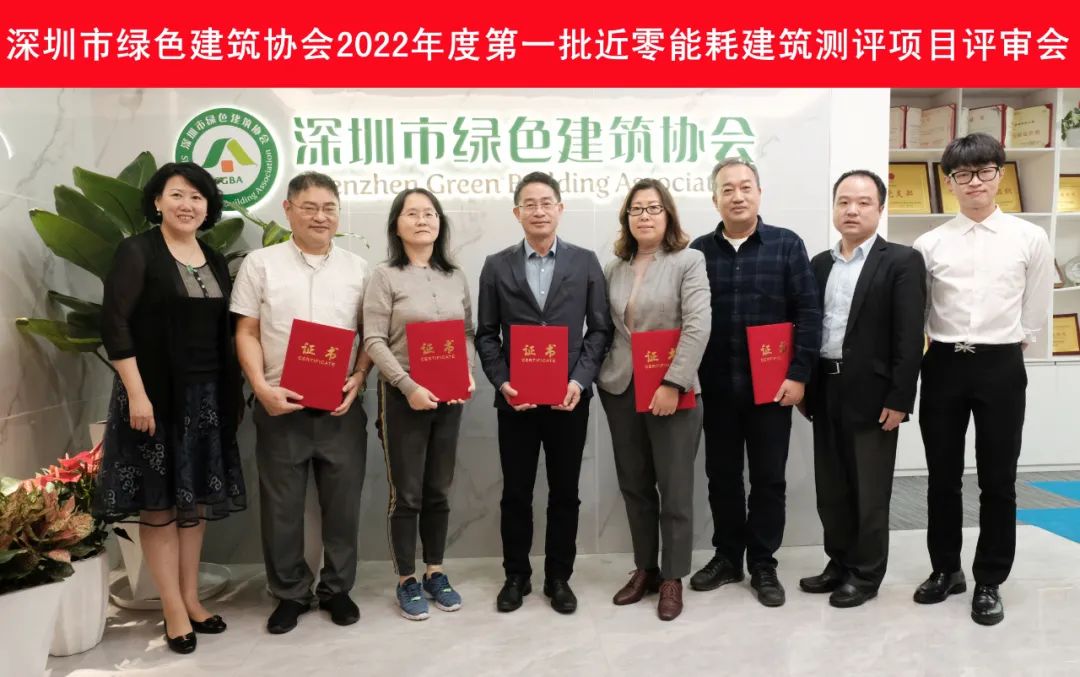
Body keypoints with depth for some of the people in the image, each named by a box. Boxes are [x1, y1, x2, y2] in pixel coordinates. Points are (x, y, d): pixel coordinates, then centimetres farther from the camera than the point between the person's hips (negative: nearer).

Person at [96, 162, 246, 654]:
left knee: (196, 499, 11)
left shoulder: (215, 261, 11)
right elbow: (114, 325, -12)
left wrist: (231, 393, 7)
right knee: (158, 502, 2)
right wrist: (136, 394, -18)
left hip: (206, 396, 6)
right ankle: (173, 610, 12)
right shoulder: (136, 252, -6)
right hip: (156, 394, -5)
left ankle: (191, 598, 23)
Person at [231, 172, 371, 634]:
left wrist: (358, 379, -7)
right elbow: (246, 334, 0)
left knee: (342, 503, 9)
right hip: (281, 406, -1)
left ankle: (337, 588, 27)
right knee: (281, 507, 9)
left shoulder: (357, 267, 7)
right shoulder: (260, 263, 2)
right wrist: (261, 388, -11)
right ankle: (290, 593, 26)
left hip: (341, 407, 1)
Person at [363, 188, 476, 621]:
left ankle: (435, 573, 27)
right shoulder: (385, 276, -5)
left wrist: (468, 374, -7)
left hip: (449, 396, 4)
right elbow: (374, 341, -10)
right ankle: (406, 581, 19)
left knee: (439, 491, 13)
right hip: (403, 396, -4)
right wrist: (409, 386, -18)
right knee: (406, 494, 5)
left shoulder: (456, 277, 9)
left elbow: (468, 333, 11)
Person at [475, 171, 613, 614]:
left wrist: (579, 381, -10)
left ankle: (559, 577, 25)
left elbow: (600, 329, 1)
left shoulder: (585, 262, 4)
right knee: (516, 493, 10)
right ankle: (516, 575, 26)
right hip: (514, 398, 0)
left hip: (569, 397, 0)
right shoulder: (497, 266, 4)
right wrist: (502, 382, -10)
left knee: (565, 492, 9)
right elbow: (486, 335, 4)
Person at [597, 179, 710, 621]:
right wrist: (600, 376, 1)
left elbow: (698, 326, -14)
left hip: (671, 391, -4)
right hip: (620, 389, 5)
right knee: (634, 485, 13)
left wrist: (672, 383, -20)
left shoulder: (689, 261, -4)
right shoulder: (614, 268, 10)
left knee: (675, 489, 4)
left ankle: (672, 578, 19)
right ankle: (644, 569, 28)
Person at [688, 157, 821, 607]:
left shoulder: (787, 245, 0)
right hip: (717, 387, 2)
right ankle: (727, 557, 27)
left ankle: (763, 565, 22)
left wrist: (798, 374, -10)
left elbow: (809, 314, -3)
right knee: (721, 476, 11)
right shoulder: (699, 251, 4)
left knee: (768, 478, 8)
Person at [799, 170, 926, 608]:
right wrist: (802, 385, 8)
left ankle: (865, 575, 20)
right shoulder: (820, 264, 12)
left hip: (871, 394, -5)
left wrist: (899, 399, -16)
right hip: (825, 391, 6)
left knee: (869, 491, 6)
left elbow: (910, 337, -11)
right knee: (830, 489, 13)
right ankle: (840, 564, 28)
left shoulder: (902, 261, -5)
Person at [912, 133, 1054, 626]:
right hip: (943, 365, 1)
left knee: (998, 480, 6)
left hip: (1001, 367, -1)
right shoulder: (929, 243, 1)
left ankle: (989, 581, 23)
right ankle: (945, 569, 29)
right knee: (943, 477, 11)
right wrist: (945, 345, 5)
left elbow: (1035, 313, 7)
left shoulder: (1030, 239, 0)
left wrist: (1010, 346, 9)